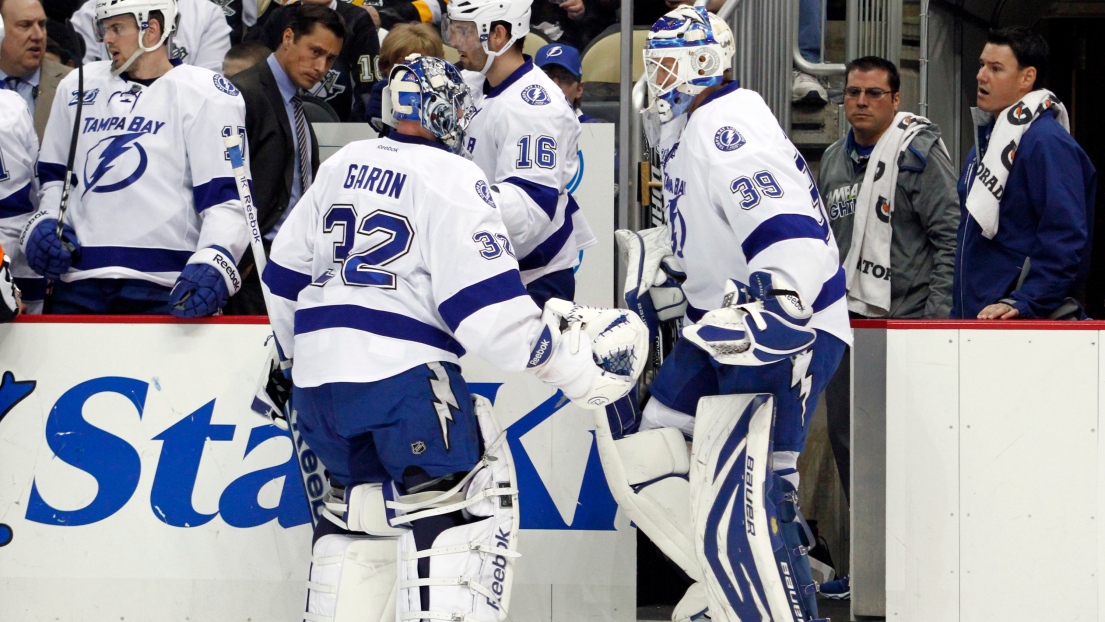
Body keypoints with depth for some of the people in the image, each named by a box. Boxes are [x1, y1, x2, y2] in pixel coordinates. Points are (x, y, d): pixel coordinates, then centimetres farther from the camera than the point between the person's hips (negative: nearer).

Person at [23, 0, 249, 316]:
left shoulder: (207, 94, -1)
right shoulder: (78, 86, 17)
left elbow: (226, 195, -9)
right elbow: (53, 173, 27)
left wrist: (212, 264, -24)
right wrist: (44, 223, 8)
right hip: (78, 281, 5)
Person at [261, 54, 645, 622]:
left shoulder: (341, 166, 15)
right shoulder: (452, 178, -6)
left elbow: (285, 277, 21)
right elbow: (486, 305, -14)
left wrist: (298, 352, 36)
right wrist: (566, 362, -7)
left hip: (317, 377, 7)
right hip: (401, 373, -7)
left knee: (363, 503, 21)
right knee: (465, 500, -3)